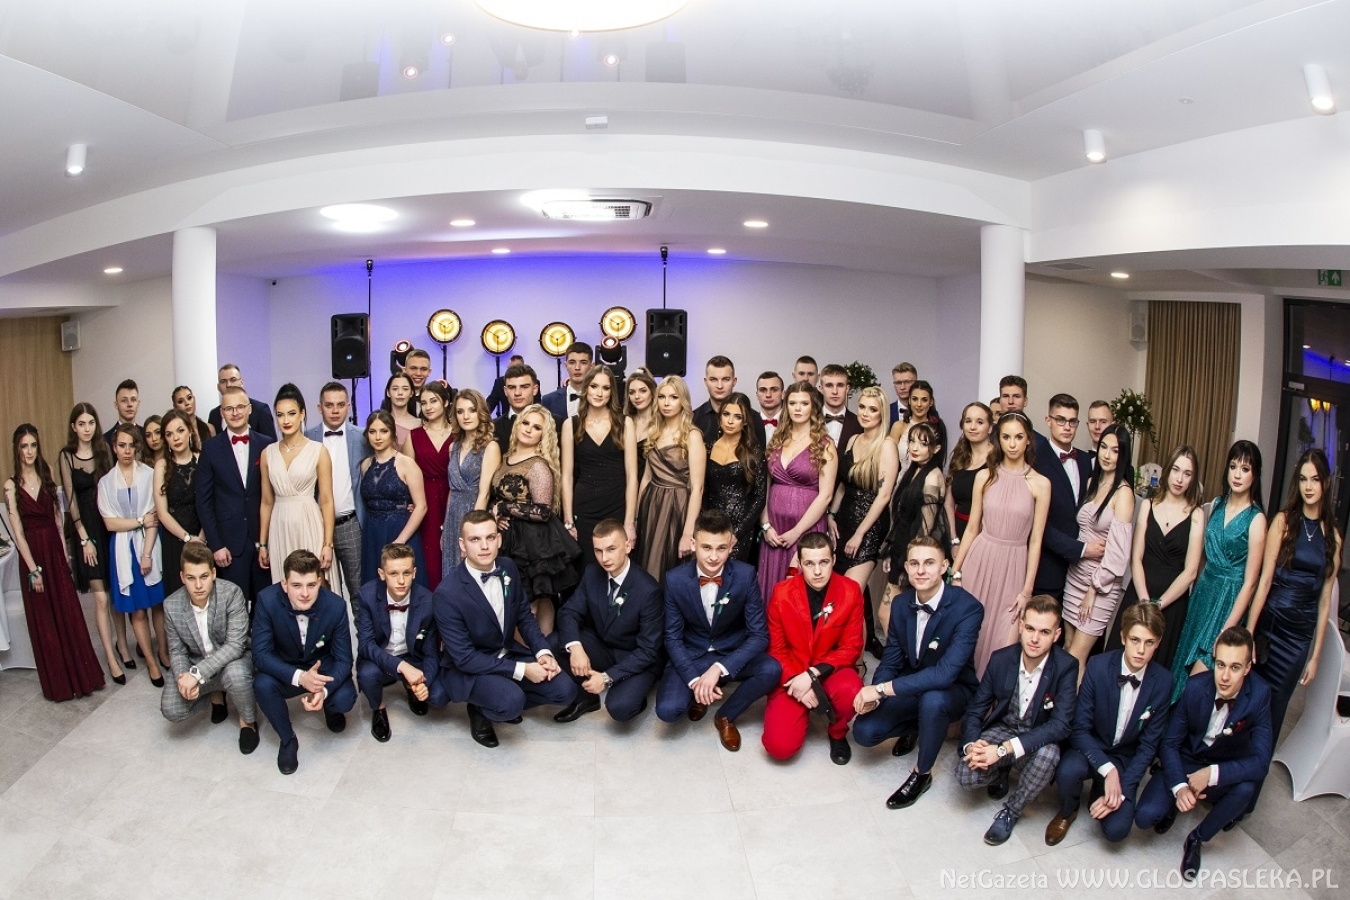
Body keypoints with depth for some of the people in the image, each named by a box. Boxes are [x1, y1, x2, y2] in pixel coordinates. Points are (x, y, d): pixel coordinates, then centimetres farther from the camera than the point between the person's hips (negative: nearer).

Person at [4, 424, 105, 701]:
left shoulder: (46, 475, 4)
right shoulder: (11, 485, -6)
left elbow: (57, 516, 7)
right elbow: (17, 532, -8)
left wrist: (64, 552, -1)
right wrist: (33, 569, -11)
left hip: (55, 551, 3)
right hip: (32, 554, -3)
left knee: (70, 615, 6)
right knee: (44, 620, 7)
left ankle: (81, 677, 17)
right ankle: (58, 683, 18)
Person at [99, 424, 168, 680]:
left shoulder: (149, 474, -4)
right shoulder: (106, 482, 4)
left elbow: (154, 519, -7)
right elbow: (110, 523, 1)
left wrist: (147, 554, -11)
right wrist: (140, 520, -7)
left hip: (150, 545, -2)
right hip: (123, 549, 2)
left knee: (158, 602, 5)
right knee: (136, 609, 5)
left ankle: (163, 651, 21)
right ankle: (150, 661, 15)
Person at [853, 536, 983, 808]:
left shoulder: (968, 608, -28)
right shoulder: (901, 604, -8)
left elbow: (945, 673, -37)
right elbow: (891, 659, -2)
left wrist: (882, 689, -36)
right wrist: (873, 693, -24)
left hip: (953, 690, -4)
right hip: (911, 686, 5)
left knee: (932, 699, -38)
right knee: (864, 731, -15)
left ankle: (922, 773, -11)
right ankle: (912, 728, 19)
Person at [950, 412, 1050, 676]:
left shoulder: (1040, 484, -4)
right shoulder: (985, 477, 3)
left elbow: (1035, 540, -3)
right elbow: (972, 528, 7)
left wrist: (1027, 590, -5)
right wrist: (955, 571, 5)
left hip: (1013, 567, -2)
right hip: (980, 561, 2)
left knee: (1003, 643, -1)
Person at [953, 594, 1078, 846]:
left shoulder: (1066, 667, -19)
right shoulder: (1001, 658, -10)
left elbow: (1061, 725, -28)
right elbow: (975, 710, -2)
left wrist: (1004, 749, -36)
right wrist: (971, 744, -25)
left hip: (1038, 740, -1)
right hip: (1001, 729, 2)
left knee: (1048, 754, -37)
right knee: (966, 775, -25)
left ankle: (1011, 811, -9)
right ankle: (1001, 773, 13)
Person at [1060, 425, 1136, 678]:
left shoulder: (1123, 492, -13)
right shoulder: (1092, 482, 8)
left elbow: (1119, 548, -16)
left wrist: (1094, 588, -13)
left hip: (1102, 583, -6)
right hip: (1075, 574, 6)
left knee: (1075, 658, -5)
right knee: (1067, 647, 10)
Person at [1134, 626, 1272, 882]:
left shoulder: (1259, 695, -22)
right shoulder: (1195, 686, -21)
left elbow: (1260, 762, -24)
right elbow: (1170, 743, -13)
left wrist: (1213, 774, -36)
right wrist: (1179, 787, -29)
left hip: (1226, 767, 1)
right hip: (1185, 762, -1)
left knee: (1246, 787, -35)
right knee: (1145, 817, -22)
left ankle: (1197, 839, -8)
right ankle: (1173, 803, 16)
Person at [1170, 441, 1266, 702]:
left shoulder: (1256, 519, -11)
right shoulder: (1217, 505, 6)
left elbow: (1250, 581, -12)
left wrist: (1227, 630, -14)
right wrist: (1195, 590, 8)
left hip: (1229, 600, -6)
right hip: (1202, 592, 6)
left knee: (1196, 682, -5)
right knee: (1178, 668, 8)